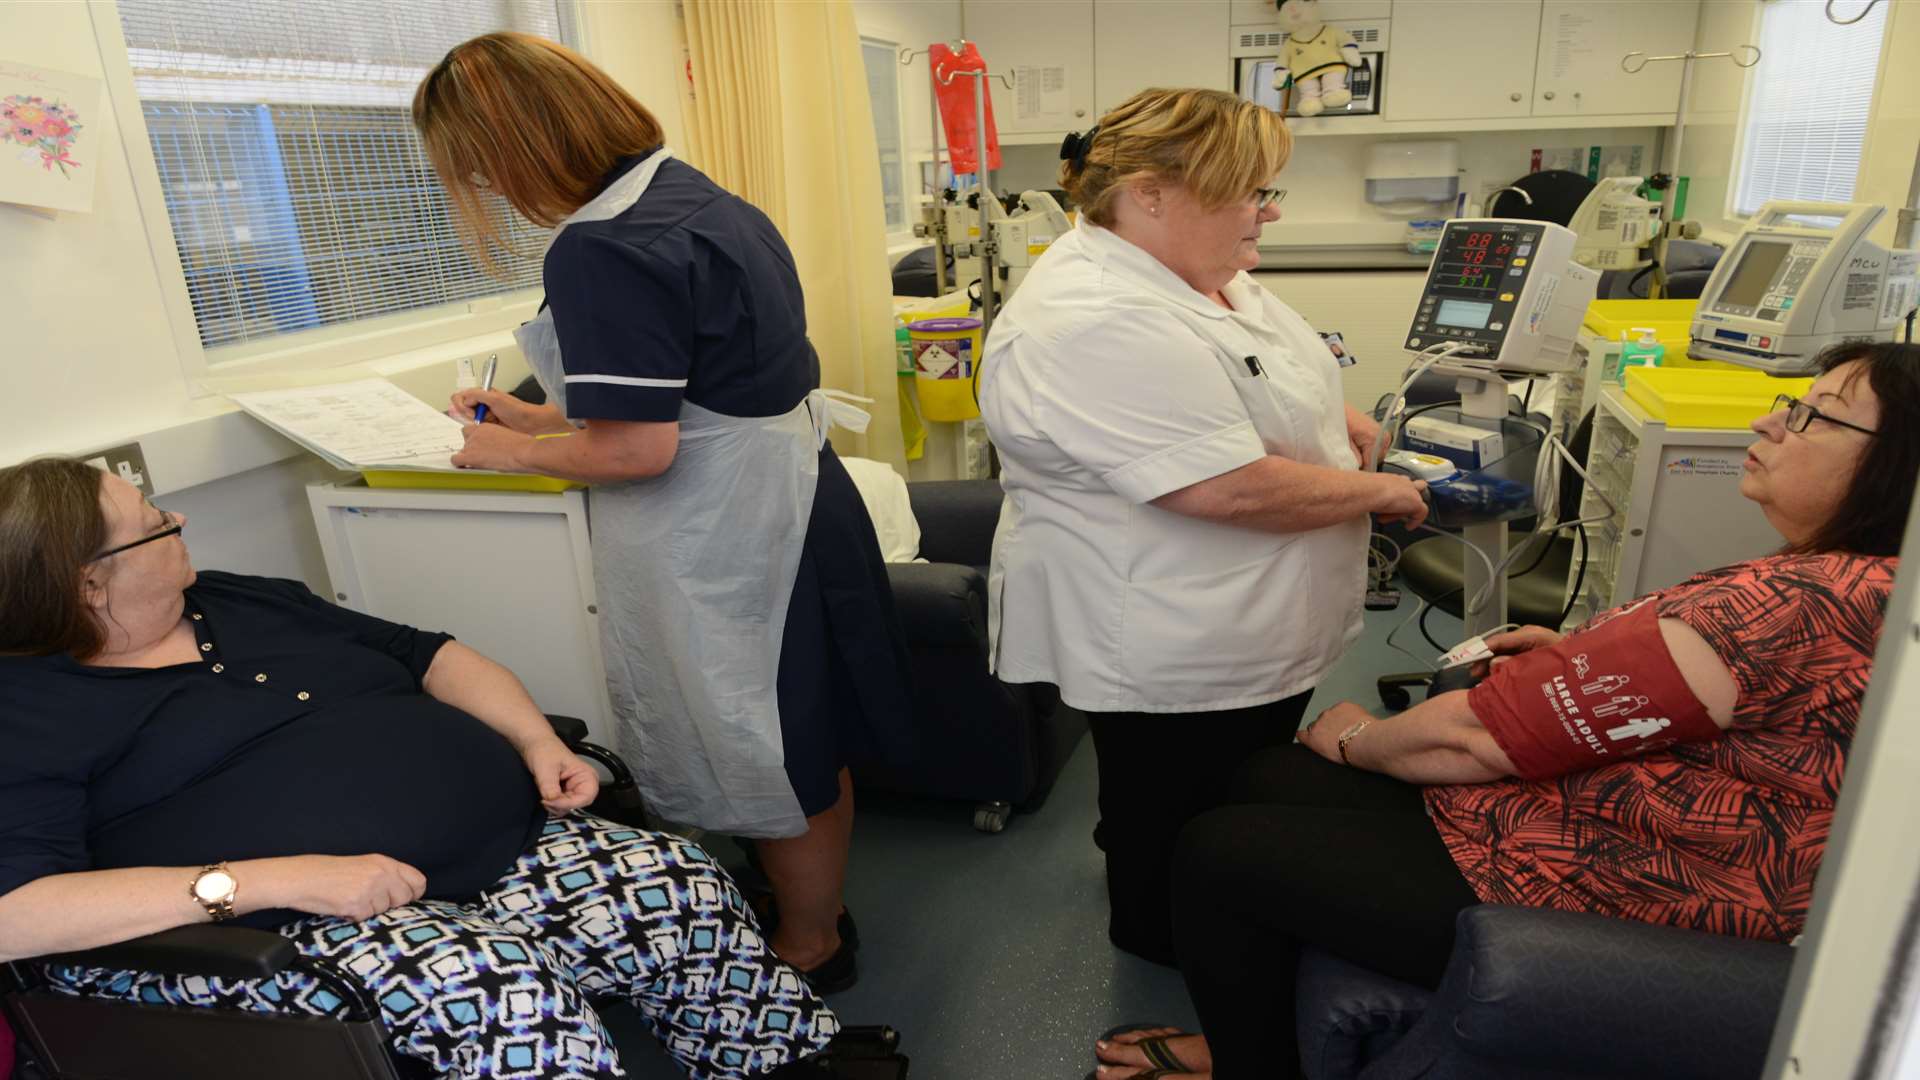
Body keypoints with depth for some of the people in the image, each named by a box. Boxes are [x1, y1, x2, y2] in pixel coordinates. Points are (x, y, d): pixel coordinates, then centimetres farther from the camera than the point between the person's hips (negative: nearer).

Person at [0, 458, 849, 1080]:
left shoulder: (245, 603, 19)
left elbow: (432, 654, 21)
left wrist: (535, 739, 3)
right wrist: (284, 878, -23)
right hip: (299, 930, -6)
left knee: (683, 888, -11)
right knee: (503, 991, -34)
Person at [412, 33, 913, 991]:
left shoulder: (600, 248, -21)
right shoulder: (701, 198, 9)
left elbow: (638, 449, -24)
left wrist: (519, 454, -5)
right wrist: (547, 418, 19)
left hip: (719, 543, -9)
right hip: (787, 502, 10)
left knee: (765, 764, 10)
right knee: (805, 741, 22)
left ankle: (808, 950, 33)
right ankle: (817, 911, 43)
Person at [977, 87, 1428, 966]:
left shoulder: (1188, 269, 4)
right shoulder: (1099, 325, -30)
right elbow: (1237, 490, -31)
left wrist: (1331, 416, 4)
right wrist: (1377, 492, -16)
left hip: (1244, 625, 10)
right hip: (1175, 653, -10)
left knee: (1238, 795, 26)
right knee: (1176, 808, 13)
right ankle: (1163, 940, 37)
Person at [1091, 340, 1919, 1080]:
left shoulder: (1795, 606, -27)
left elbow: (1478, 735, -24)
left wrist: (1354, 738, -5)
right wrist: (1580, 661, 6)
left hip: (1602, 900, -10)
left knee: (1216, 854, -4)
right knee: (1266, 783, 10)